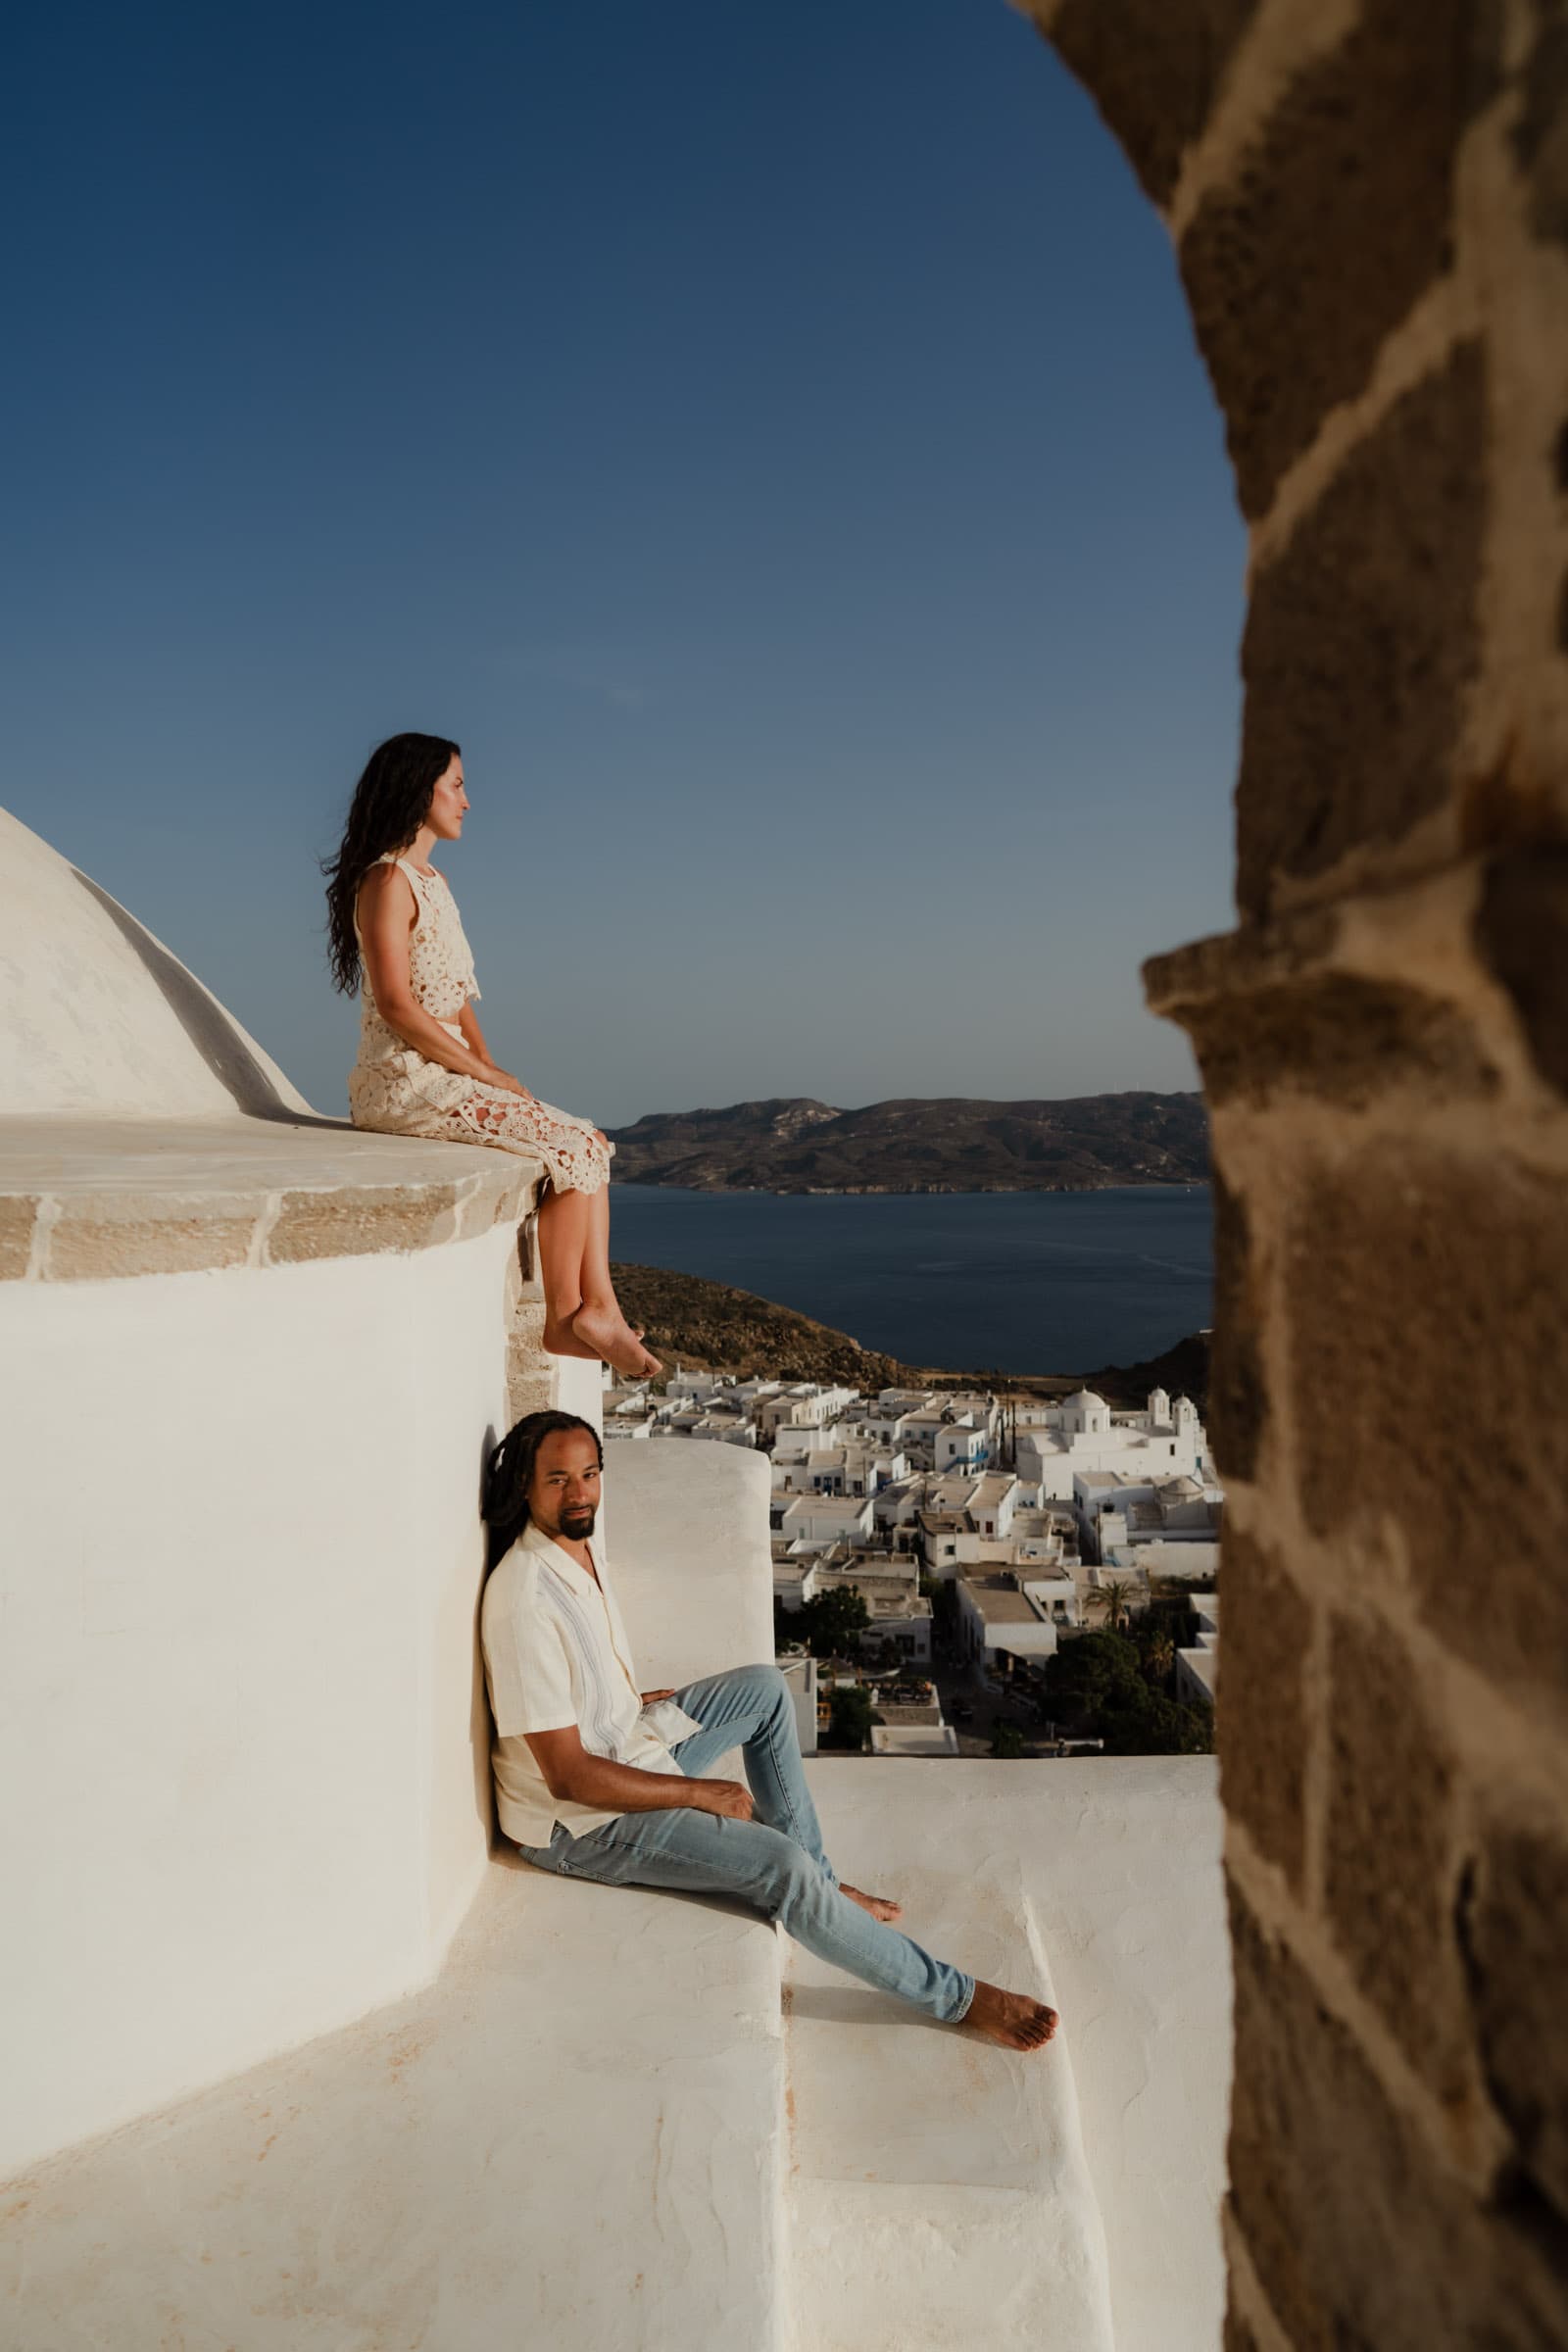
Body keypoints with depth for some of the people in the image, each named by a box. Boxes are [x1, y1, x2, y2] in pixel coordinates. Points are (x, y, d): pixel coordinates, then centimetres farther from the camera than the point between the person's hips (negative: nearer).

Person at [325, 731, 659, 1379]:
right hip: (406, 1083, -9)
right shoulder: (387, 880, -11)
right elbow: (397, 1006, -19)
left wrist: (490, 1065, 5)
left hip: (445, 1076, 9)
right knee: (572, 1146, -13)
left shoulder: (432, 880, 19)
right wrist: (487, 1073, -15)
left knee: (588, 1143, 0)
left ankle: (597, 1306, -6)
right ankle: (562, 1319, -5)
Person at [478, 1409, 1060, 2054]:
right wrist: (699, 1793, -19)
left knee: (766, 1688, 11)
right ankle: (959, 1997, -1)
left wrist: (640, 1701, 8)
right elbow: (569, 1775, -27)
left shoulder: (583, 1546, -1)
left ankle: (817, 1879, 13)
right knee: (780, 1866, -18)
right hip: (580, 1822, -9)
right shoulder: (525, 1602, -30)